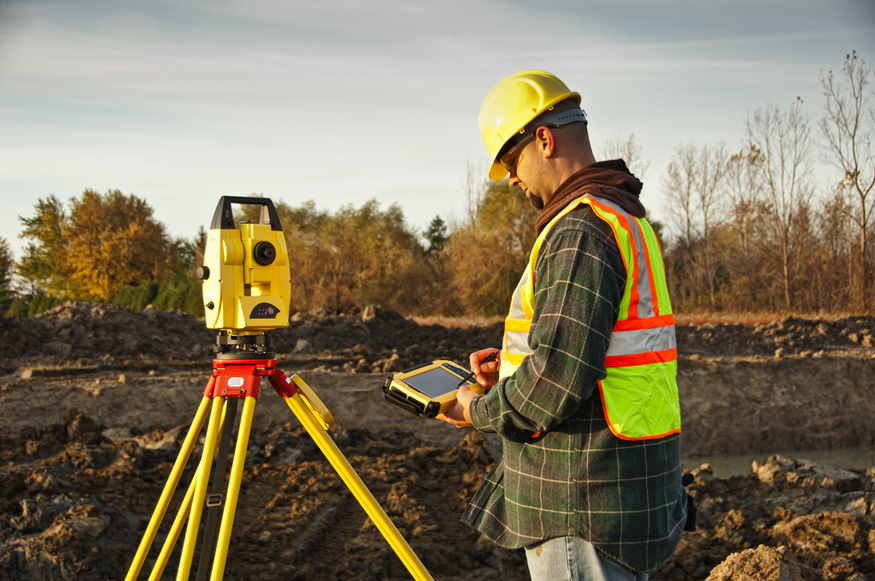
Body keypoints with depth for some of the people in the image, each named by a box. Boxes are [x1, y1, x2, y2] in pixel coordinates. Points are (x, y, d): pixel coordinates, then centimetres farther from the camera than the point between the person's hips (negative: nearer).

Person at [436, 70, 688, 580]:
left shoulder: (580, 229, -19)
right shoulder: (629, 217, 14)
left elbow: (559, 378, -25)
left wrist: (481, 411, -8)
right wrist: (514, 364, 15)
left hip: (588, 502, -10)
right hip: (632, 482, 10)